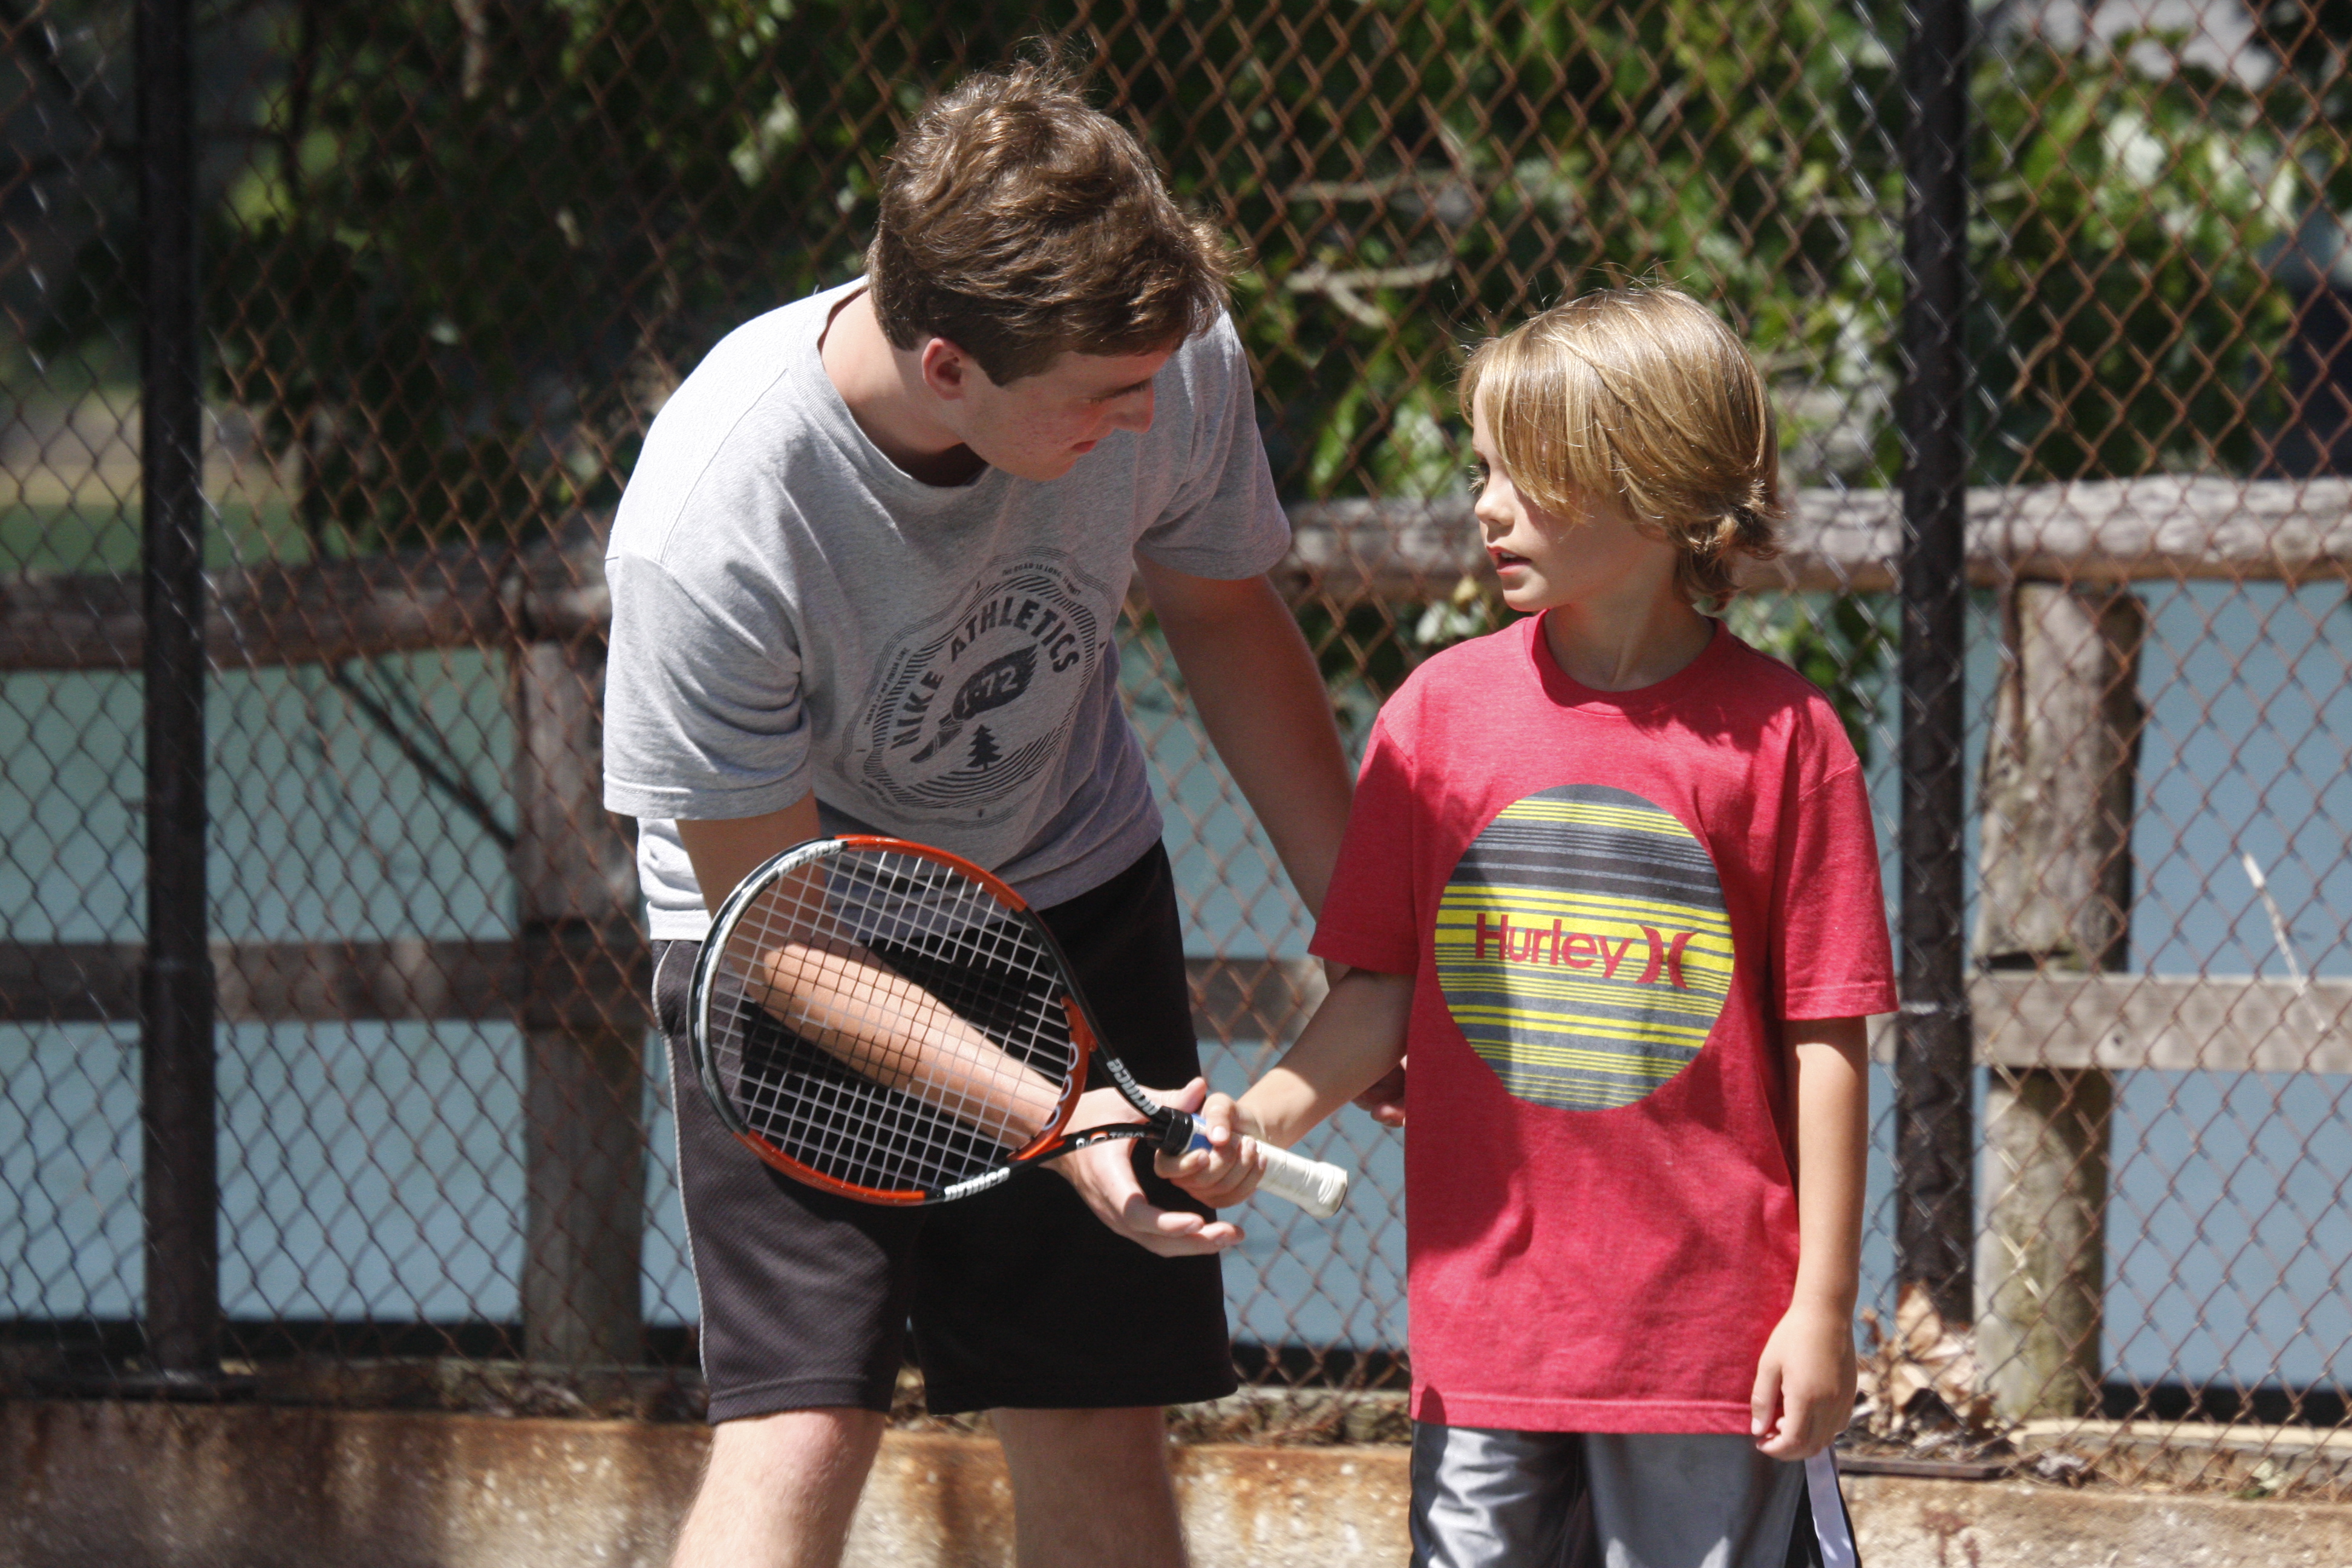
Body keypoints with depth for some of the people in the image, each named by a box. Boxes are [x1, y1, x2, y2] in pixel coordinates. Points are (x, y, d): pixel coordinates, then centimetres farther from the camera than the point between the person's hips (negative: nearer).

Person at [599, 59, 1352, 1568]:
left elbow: (1224, 613, 2)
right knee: (800, 1431, -17)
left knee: (1102, 1441, 2)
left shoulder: (1170, 364, -22)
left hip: (1076, 894, 4)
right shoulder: (704, 539, -35)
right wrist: (1045, 1117, -32)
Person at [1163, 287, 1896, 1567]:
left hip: (1708, 1329, -3)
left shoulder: (1781, 738, -6)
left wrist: (1822, 1307, -5)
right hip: (1486, 1309, 3)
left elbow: (1825, 1040, -4)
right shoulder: (1440, 713, 3)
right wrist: (1258, 1123, -10)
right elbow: (1380, 993, 7)